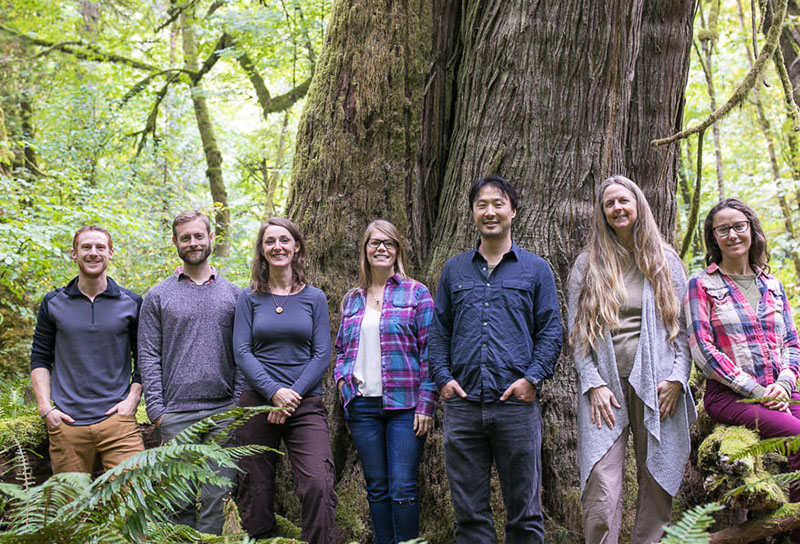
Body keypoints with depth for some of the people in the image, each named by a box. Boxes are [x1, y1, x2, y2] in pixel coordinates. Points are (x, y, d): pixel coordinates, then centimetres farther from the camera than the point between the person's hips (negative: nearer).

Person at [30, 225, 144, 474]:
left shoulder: (131, 303, 7)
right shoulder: (53, 303, 8)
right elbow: (40, 358, 11)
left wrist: (132, 399, -2)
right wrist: (45, 407, 0)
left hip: (117, 417, -1)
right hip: (66, 422, 1)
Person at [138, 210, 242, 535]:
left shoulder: (232, 294, 11)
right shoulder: (158, 296, 6)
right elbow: (149, 357, 3)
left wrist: (239, 405, 0)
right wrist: (156, 409, -6)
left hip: (223, 413, 1)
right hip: (176, 415, -1)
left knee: (217, 498, 2)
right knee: (180, 499, 2)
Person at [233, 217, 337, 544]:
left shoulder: (314, 298, 8)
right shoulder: (249, 299, 7)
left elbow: (322, 355, 2)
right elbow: (242, 352, -1)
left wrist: (293, 394, -10)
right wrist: (274, 392, -14)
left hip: (306, 404, 0)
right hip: (258, 402, 1)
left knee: (318, 486, -17)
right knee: (256, 490, 3)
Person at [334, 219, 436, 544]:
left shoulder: (416, 294, 2)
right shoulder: (352, 300, 15)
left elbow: (429, 352, -3)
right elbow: (341, 349, 23)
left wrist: (426, 405, -10)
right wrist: (342, 378, 2)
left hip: (404, 405, -4)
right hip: (362, 405, 4)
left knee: (402, 488, -6)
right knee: (377, 489, 9)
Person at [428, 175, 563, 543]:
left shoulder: (535, 269, 9)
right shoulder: (454, 270, 15)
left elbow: (551, 331, 5)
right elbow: (438, 331, 14)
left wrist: (532, 378, -8)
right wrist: (443, 377, -1)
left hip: (517, 404, -2)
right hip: (462, 405, 2)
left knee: (524, 510, 5)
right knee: (468, 510, 6)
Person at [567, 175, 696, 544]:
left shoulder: (665, 261, 13)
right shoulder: (588, 264, 12)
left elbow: (684, 325, 10)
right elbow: (577, 331, 6)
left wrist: (677, 377, -4)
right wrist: (593, 384, -5)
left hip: (657, 385, 1)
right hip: (605, 386, -1)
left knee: (657, 482, 2)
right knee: (601, 490, -10)